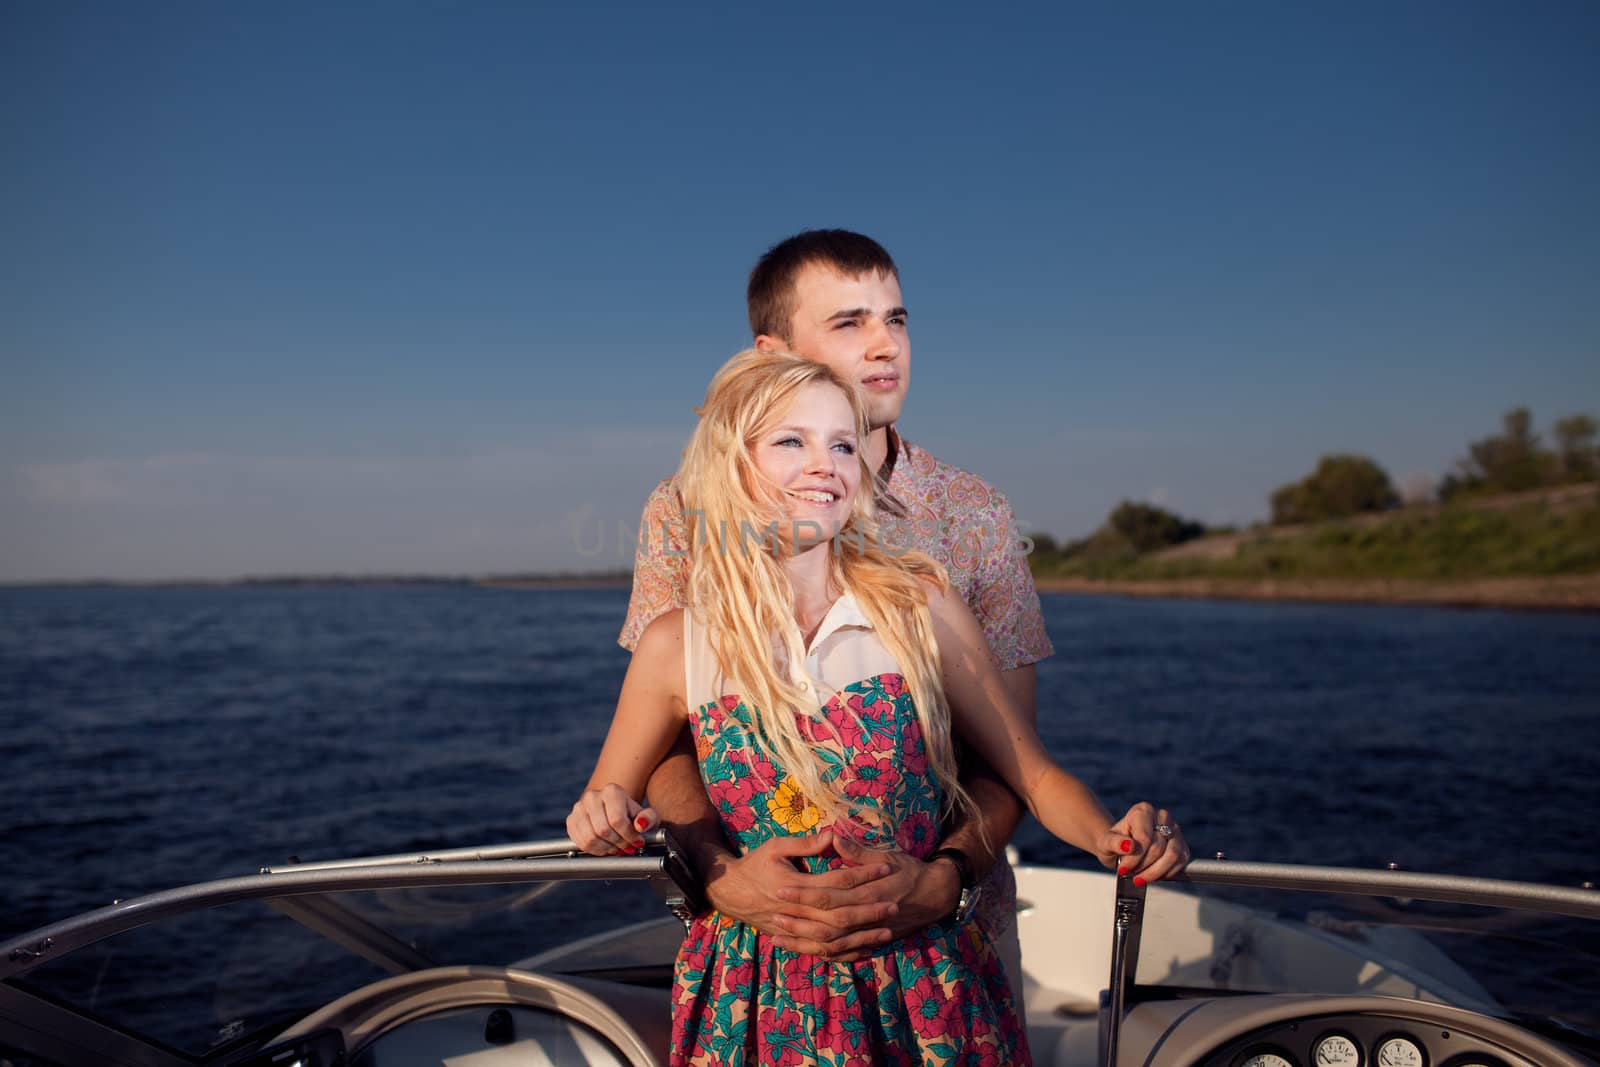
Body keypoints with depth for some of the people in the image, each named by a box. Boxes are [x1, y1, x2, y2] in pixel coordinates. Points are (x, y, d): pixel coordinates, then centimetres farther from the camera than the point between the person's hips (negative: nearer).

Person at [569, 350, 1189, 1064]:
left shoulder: (922, 607, -8)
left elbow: (1033, 774, -2)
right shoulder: (676, 647, -8)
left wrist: (1113, 840, -21)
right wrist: (606, 822, -17)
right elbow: (603, 813, 5)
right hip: (756, 1004, 0)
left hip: (926, 997, 1)